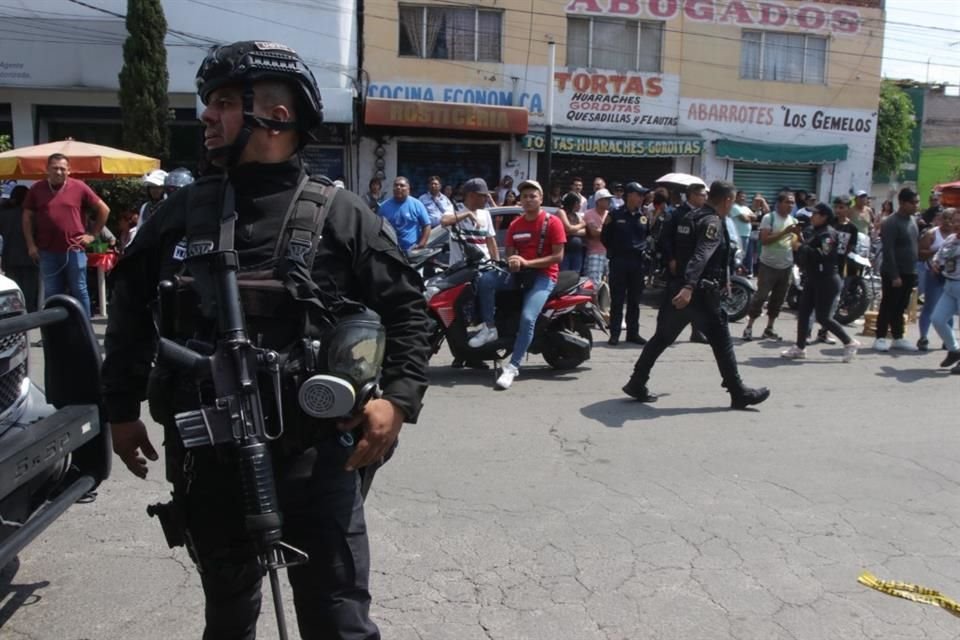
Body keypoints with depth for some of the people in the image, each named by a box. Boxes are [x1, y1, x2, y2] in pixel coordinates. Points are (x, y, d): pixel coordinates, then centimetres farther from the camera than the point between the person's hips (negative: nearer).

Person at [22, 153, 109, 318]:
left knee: (79, 291, 4)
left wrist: (93, 234, 4)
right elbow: (27, 217, 12)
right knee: (51, 294, 8)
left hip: (74, 249, -2)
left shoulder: (79, 187, 1)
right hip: (47, 251, 2)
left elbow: (103, 209, 7)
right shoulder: (37, 189, 6)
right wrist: (31, 244, 4)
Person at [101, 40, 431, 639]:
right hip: (204, 454, 4)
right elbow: (131, 313, 15)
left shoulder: (341, 215, -6)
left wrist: (397, 398, -16)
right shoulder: (181, 213, 5)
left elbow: (407, 311, -3)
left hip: (313, 455, -4)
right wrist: (122, 408, 14)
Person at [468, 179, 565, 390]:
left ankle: (513, 366, -23)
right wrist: (512, 262, -14)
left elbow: (558, 256, -10)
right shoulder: (515, 225, 13)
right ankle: (490, 328, -11)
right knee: (485, 280, -25)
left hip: (544, 275, -5)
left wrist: (527, 262, -17)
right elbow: (510, 254, 12)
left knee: (527, 318, -28)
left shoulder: (553, 222, -4)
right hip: (520, 273, 5)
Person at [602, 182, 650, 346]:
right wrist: (613, 251, 0)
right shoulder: (615, 215, -1)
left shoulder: (644, 217, 8)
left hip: (638, 262, 3)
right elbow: (605, 237, 4)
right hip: (619, 261, -3)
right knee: (617, 299, 0)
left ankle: (633, 333, 17)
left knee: (634, 300, 9)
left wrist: (645, 251, 6)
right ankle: (614, 334, 5)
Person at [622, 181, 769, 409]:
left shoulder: (690, 217, 16)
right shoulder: (713, 222, -12)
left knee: (661, 338, 13)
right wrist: (689, 287, -41)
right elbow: (701, 257, -27)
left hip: (675, 289, 8)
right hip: (700, 294, -8)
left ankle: (637, 384, 12)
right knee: (721, 342, 3)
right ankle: (738, 393, 10)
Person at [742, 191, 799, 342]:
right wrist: (784, 232, -23)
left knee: (778, 299, 9)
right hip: (769, 265, -6)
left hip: (786, 266, 6)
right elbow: (764, 240, -19)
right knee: (761, 296, -6)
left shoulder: (794, 220, 8)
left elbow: (796, 244, 9)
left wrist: (798, 234, -12)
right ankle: (749, 327, 0)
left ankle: (769, 328, 19)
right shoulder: (769, 218, -10)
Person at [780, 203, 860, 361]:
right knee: (803, 313, 6)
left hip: (826, 281, -10)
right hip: (813, 280, 10)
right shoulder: (815, 231, 15)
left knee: (823, 317, -5)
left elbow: (823, 256, -23)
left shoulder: (828, 233, -14)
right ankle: (800, 348, 11)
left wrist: (802, 248, -20)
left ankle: (849, 343, 10)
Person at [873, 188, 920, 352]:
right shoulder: (892, 223, -14)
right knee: (888, 307, -2)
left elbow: (914, 245, 19)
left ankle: (898, 338, 20)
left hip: (909, 273, 8)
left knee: (900, 308, 13)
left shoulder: (913, 220, 12)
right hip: (893, 273, -7)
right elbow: (888, 251, -19)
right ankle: (880, 338, 5)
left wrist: (914, 271, 13)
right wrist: (894, 275, -21)